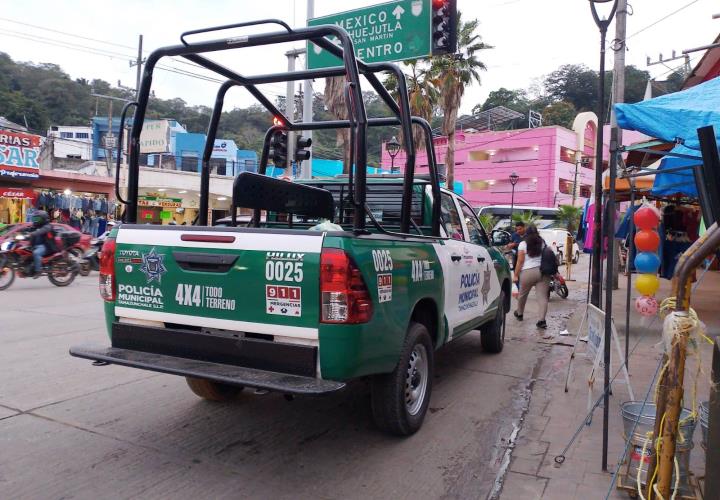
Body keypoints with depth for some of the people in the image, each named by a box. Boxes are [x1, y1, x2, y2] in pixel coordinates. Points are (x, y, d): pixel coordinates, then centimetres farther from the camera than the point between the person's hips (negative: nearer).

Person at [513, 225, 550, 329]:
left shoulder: (523, 244, 0)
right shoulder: (543, 243, 11)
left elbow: (520, 261, -4)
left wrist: (516, 275, -1)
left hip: (527, 272, -2)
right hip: (542, 271, 2)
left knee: (522, 294, 17)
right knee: (542, 296, -3)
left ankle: (519, 313, 35)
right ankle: (542, 320, -13)